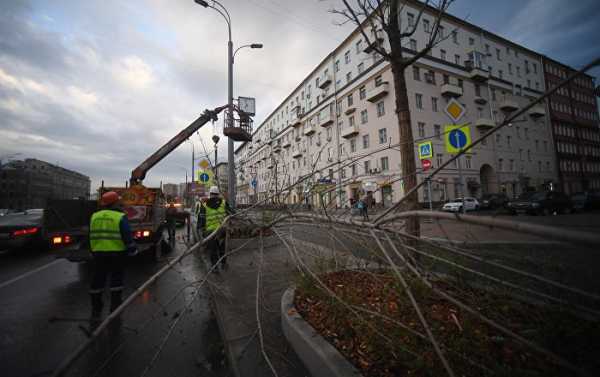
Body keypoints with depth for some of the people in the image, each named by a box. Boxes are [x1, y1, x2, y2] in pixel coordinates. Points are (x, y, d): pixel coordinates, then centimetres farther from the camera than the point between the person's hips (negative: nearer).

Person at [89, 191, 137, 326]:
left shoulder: (94, 216, 7)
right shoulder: (120, 217, -10)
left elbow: (91, 236, 14)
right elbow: (127, 236, -13)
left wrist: (92, 251, 24)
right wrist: (133, 249, -1)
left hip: (98, 253, 5)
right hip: (117, 253, -4)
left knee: (97, 282, 13)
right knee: (116, 281, 6)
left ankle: (96, 313, 21)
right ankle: (115, 311, 13)